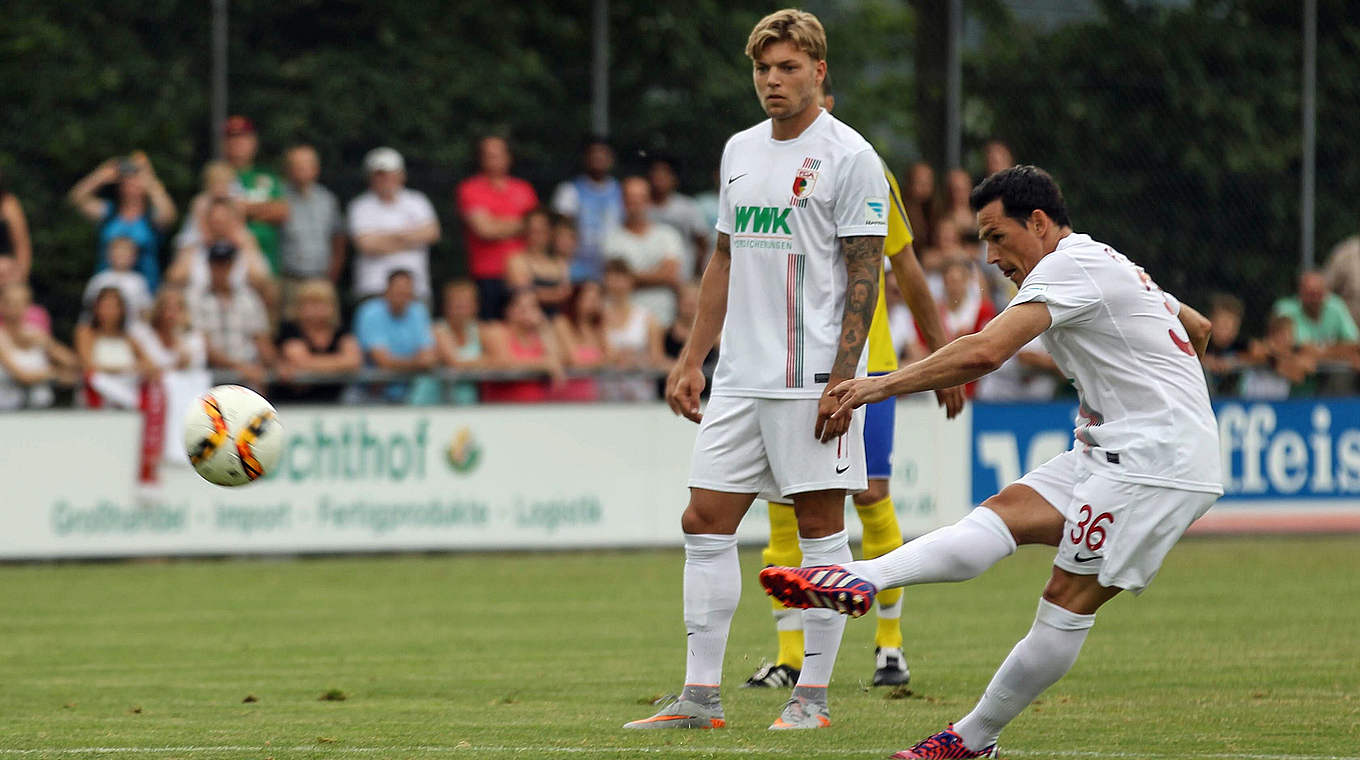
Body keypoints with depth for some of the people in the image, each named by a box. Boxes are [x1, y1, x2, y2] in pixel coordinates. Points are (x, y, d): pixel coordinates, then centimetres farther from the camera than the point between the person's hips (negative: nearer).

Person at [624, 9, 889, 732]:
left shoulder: (848, 156, -6)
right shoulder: (741, 151, 15)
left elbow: (863, 274, -9)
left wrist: (842, 379, -16)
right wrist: (691, 360, 16)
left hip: (812, 377, -7)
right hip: (740, 376, 7)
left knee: (819, 525, -1)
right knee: (705, 522, 2)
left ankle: (813, 694, 4)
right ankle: (700, 695, 5)